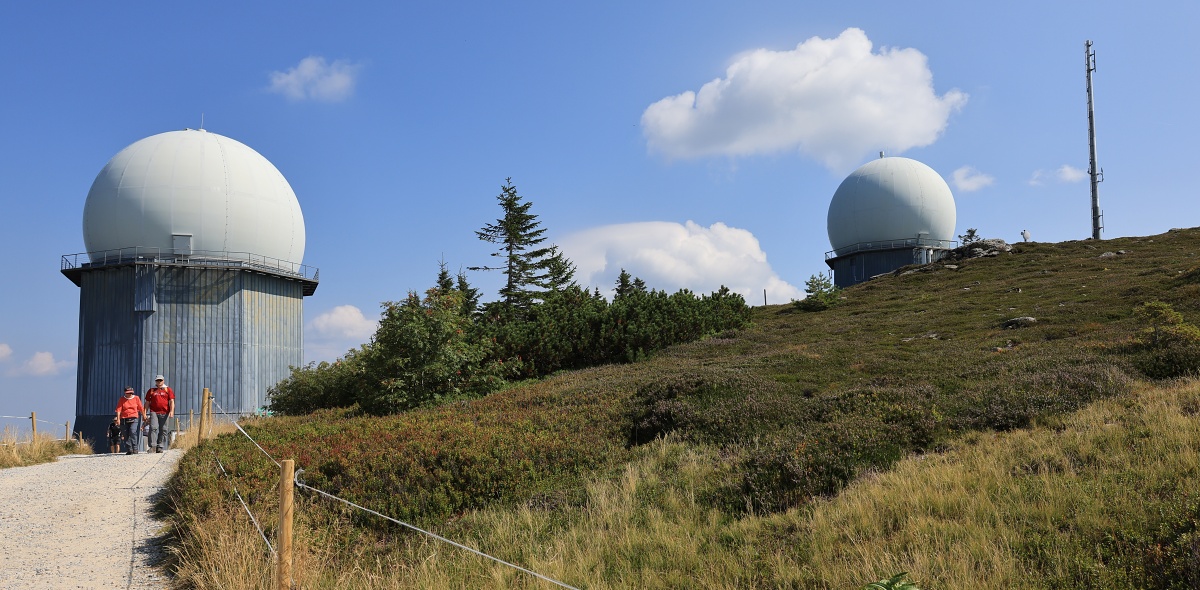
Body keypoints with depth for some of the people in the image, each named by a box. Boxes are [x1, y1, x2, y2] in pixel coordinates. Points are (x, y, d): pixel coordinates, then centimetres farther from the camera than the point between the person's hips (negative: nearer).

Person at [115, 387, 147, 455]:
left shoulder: (136, 398, 6)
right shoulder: (122, 399, 5)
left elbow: (140, 408, 13)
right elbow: (119, 409, -2)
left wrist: (144, 416, 21)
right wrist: (118, 419, -12)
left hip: (134, 418, -2)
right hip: (124, 419, 2)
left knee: (133, 432, -18)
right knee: (126, 434, 2)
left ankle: (135, 448, -15)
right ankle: (129, 449, 9)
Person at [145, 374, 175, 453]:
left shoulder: (168, 390, 11)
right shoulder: (151, 390, 15)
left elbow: (171, 401, 4)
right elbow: (147, 403, 17)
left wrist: (171, 411, -9)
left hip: (165, 413, 0)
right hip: (154, 412, 0)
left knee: (163, 430, 0)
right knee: (153, 428, -13)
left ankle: (160, 447, 5)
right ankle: (152, 446, -15)